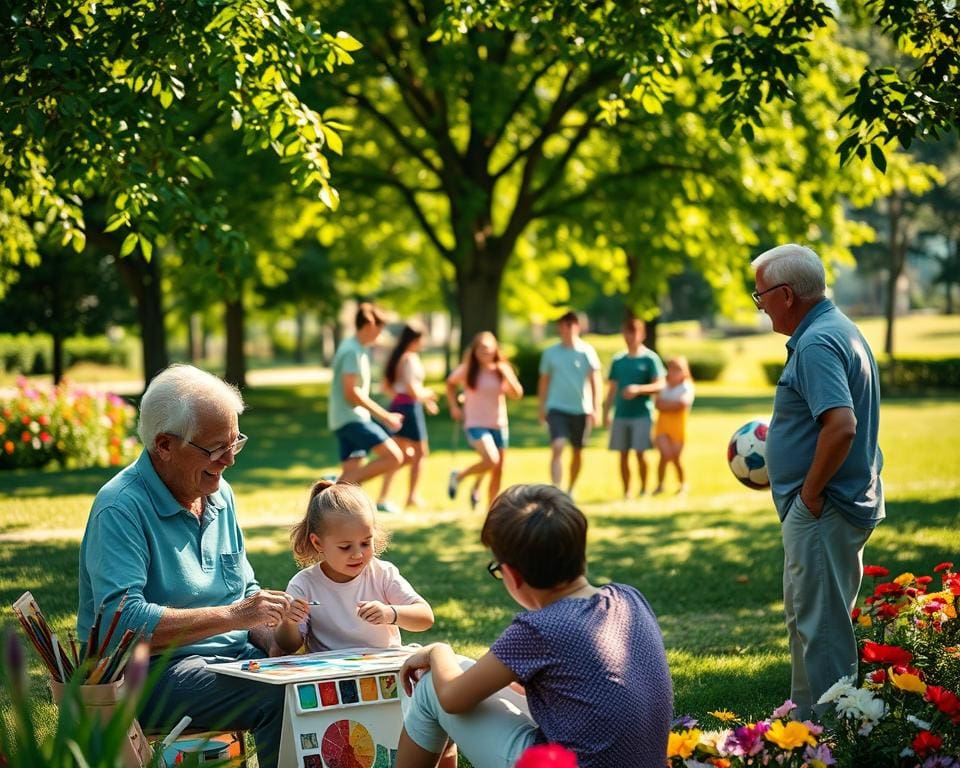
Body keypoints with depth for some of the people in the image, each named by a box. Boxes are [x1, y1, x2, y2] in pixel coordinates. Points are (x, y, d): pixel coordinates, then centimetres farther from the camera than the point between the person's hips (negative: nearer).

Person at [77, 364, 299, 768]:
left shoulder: (219, 495, 12)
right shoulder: (121, 508, -14)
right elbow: (123, 621, -25)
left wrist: (275, 639, -2)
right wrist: (231, 616, -24)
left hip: (234, 655, 8)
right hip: (151, 674, -7)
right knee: (281, 695, -28)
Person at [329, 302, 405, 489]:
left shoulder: (358, 349, 17)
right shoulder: (352, 351, -13)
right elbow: (351, 393, -19)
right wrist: (385, 416, -17)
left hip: (346, 420, 10)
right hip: (351, 419, -10)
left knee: (352, 474, 7)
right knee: (394, 457, -15)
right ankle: (339, 486, -17)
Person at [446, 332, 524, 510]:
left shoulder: (502, 370, 3)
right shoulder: (467, 370, -4)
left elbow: (517, 394, -3)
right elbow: (450, 383, 13)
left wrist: (506, 375, -16)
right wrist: (454, 406, 5)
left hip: (499, 425, 4)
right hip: (476, 424, -4)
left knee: (498, 471, 5)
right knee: (491, 460, -25)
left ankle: (490, 508, 20)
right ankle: (458, 476, -1)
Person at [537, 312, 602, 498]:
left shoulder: (587, 351, -2)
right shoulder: (550, 352, 2)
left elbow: (595, 380, -2)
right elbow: (544, 381, 11)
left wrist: (596, 408, -7)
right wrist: (542, 408, 10)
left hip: (581, 409, 1)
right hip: (557, 408, -1)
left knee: (577, 452, 12)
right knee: (557, 447, -19)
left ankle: (570, 489, 30)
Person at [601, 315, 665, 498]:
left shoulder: (650, 358, 0)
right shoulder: (618, 360, 13)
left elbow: (660, 385, -7)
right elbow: (612, 389, 17)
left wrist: (638, 389, -21)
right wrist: (605, 413, 12)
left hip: (642, 414, -4)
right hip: (621, 414, 4)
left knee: (640, 452, -7)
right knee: (623, 454, 3)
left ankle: (644, 488, 8)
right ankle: (626, 492, 11)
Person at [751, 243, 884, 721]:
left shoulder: (817, 344, -20)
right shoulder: (836, 329, 14)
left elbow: (841, 425, -32)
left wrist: (810, 493, -22)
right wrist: (778, 437, 22)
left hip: (822, 509, -11)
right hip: (841, 503, 11)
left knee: (819, 623, -4)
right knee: (807, 616, 20)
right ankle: (806, 717, 32)